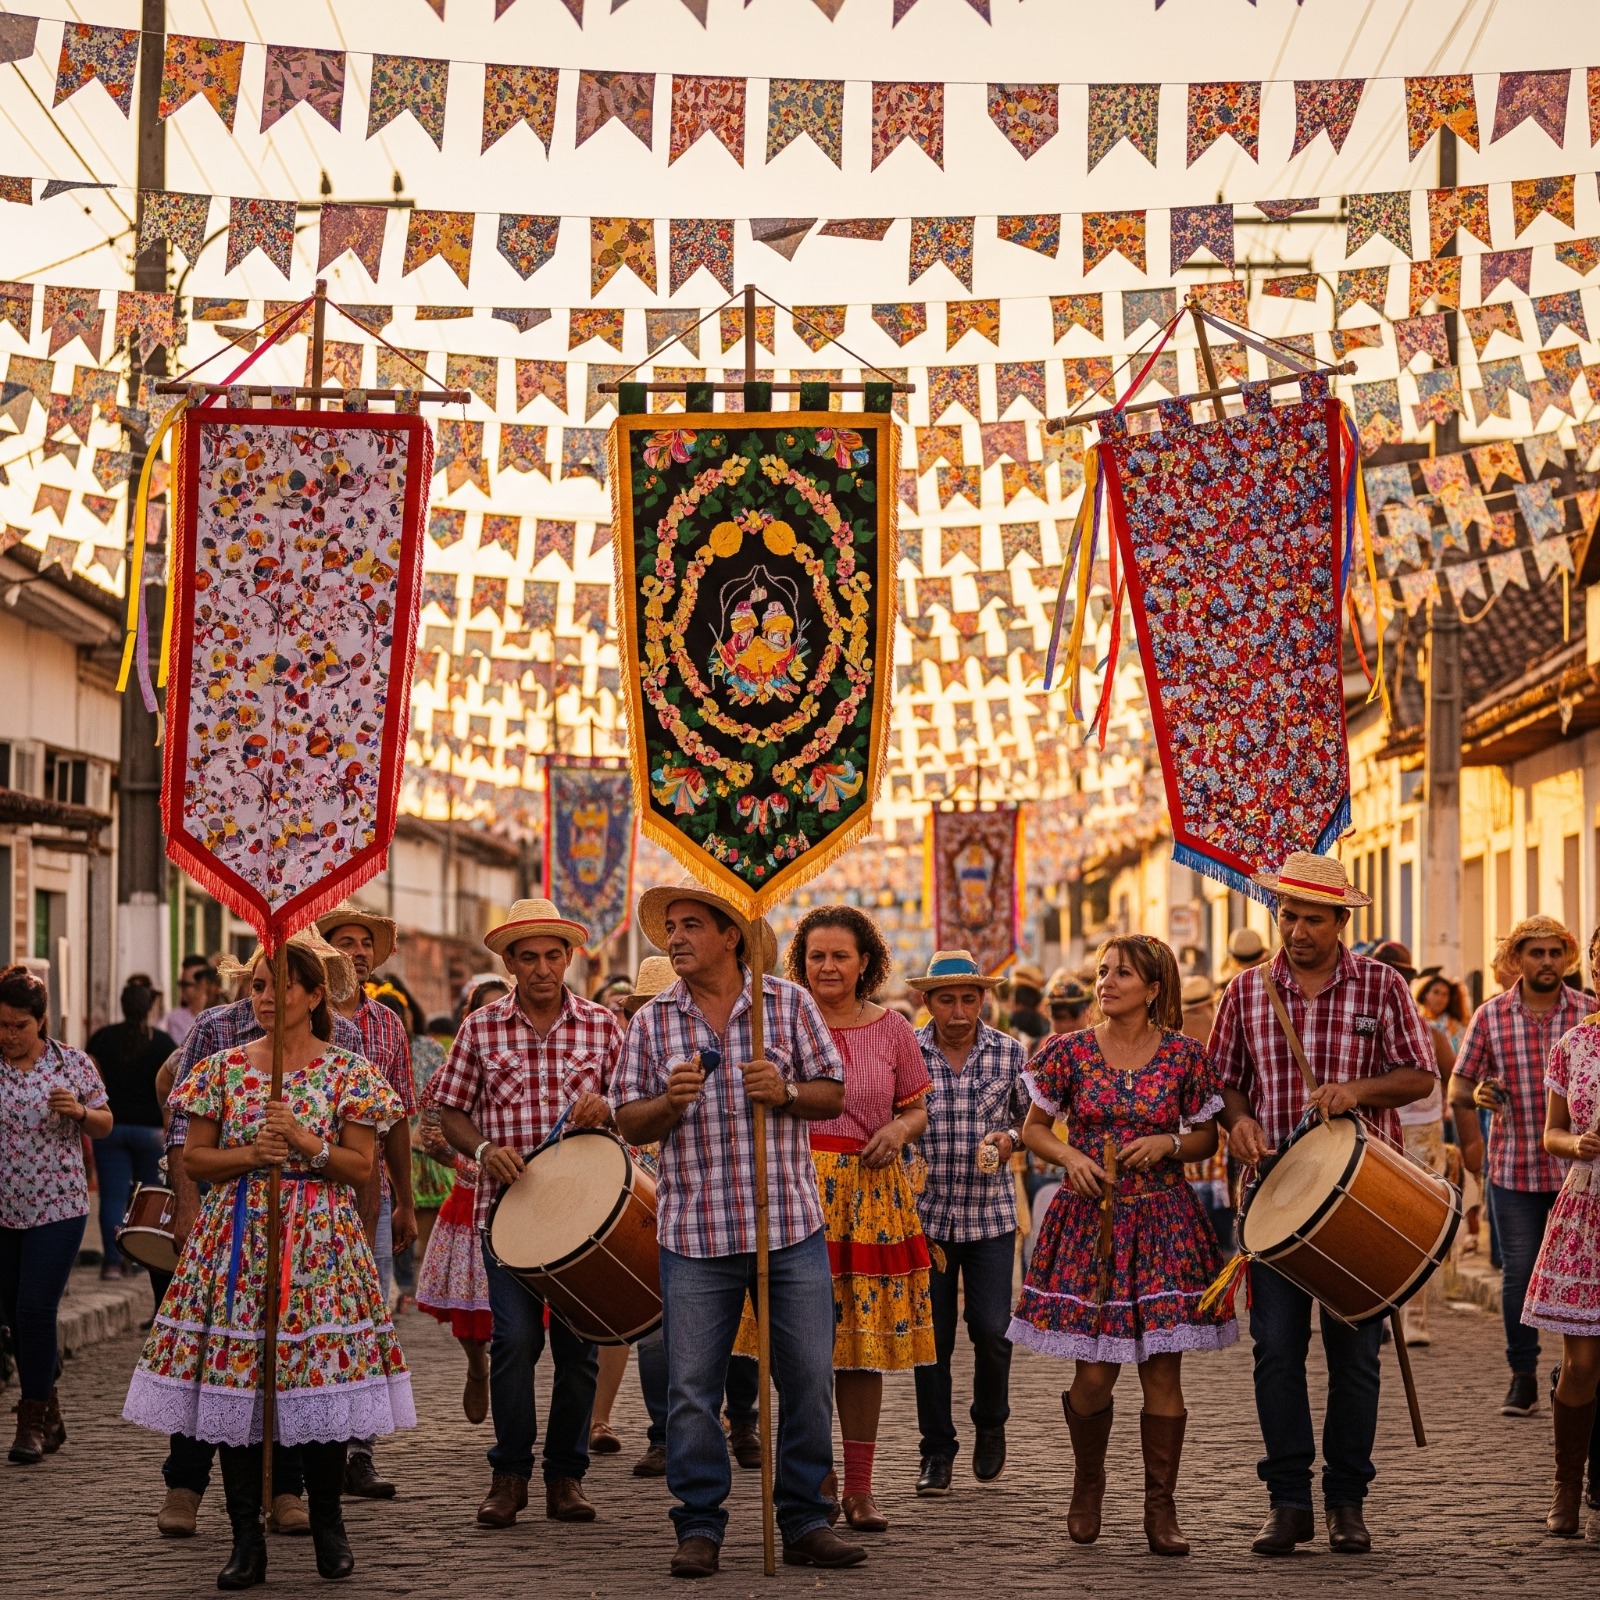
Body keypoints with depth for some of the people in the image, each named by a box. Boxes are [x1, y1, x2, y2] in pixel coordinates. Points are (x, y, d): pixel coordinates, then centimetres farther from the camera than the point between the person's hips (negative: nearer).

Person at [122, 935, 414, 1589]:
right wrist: (249, 1155, -10)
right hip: (236, 1242, 2)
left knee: (323, 1389, -2)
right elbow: (194, 1159, 7)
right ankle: (247, 1540, 7)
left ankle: (328, 1527, 16)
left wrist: (306, 1142, -16)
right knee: (233, 1385, -2)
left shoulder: (348, 1073, 2)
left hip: (318, 1241, -1)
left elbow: (360, 1167, -1)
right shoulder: (223, 1070, 7)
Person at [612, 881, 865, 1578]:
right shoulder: (652, 1022, 6)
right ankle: (699, 1528, 12)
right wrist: (670, 1102, -14)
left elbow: (833, 1095, 6)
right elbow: (629, 1124, 6)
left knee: (809, 1383, 3)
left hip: (791, 1229, 0)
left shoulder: (789, 1004, 4)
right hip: (694, 1233, 0)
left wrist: (787, 1091, -14)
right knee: (692, 1389, 1)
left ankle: (805, 1523, 15)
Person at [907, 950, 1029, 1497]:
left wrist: (1011, 1137, -10)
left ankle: (990, 1423, 25)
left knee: (991, 1330, -3)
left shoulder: (1008, 1052, 1)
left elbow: (1031, 1118, 12)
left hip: (991, 1215, 0)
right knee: (933, 1337, 3)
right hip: (926, 1213, 0)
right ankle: (936, 1451, 16)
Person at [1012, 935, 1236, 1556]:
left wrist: (1169, 1143, -11)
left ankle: (1161, 1509, 9)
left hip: (1162, 1222, 0)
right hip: (1089, 1220, 0)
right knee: (1095, 1372, 0)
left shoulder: (1184, 1055, 0)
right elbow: (1033, 1128, 9)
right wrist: (1069, 1155, -10)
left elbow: (1208, 1138, 9)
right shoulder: (1070, 1051, 1)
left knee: (1162, 1368, -2)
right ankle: (1087, 1485, 26)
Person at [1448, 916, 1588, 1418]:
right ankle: (1523, 1376, 14)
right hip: (1514, 1167, 0)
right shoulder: (1490, 1016, 2)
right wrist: (1475, 1097, -18)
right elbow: (1458, 1089, 4)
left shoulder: (1590, 1014, 1)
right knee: (1518, 1271, 2)